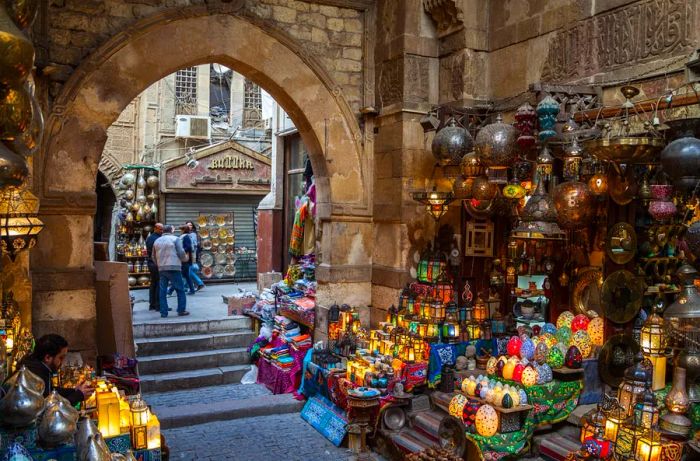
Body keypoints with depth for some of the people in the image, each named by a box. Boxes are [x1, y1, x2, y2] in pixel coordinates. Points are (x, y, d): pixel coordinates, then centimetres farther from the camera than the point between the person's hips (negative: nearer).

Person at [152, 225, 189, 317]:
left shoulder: (157, 241, 13)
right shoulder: (175, 239, -2)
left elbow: (154, 256, 15)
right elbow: (181, 253, -9)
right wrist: (185, 258, 10)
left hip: (161, 269, 5)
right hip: (174, 268, -4)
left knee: (163, 291, 8)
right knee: (180, 290, 4)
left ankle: (163, 312, 5)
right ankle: (181, 310, 2)